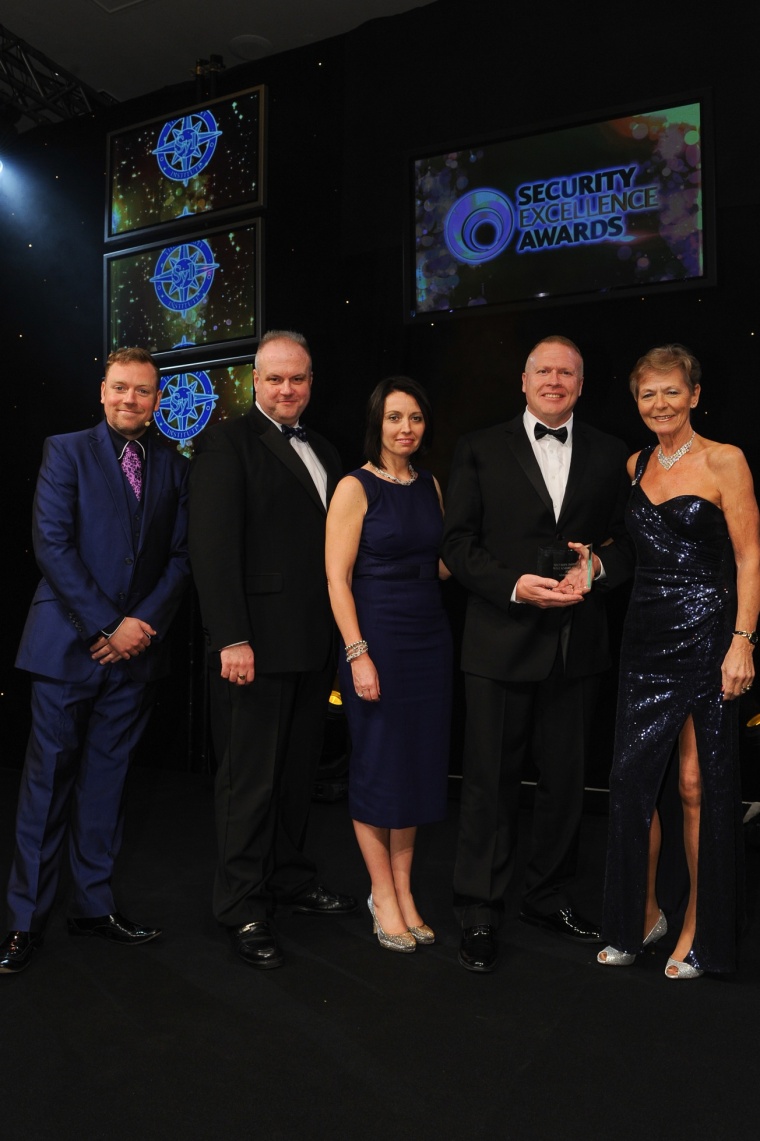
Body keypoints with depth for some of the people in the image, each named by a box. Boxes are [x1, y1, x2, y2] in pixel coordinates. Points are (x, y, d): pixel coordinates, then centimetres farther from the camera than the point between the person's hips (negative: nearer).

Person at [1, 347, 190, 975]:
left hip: (137, 645, 3)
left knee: (107, 778, 11)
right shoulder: (67, 451, 1)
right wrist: (107, 626, -13)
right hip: (69, 641, -3)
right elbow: (52, 545, -8)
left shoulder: (174, 468, 10)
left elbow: (181, 558, 7)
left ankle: (94, 903, 24)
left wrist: (142, 623, -6)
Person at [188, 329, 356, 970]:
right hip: (258, 641, -7)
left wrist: (341, 633, 8)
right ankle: (243, 906, 17)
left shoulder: (323, 452, 17)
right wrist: (232, 638, -19)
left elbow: (335, 544, 15)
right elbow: (213, 548, -13)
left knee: (298, 769, 17)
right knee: (250, 778, 3)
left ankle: (290, 875, 33)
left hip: (316, 644, 7)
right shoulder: (228, 443, -5)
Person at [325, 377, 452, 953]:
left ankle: (403, 890, 25)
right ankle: (384, 895, 20)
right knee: (378, 765, 4)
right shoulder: (356, 488, -7)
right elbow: (337, 579, -11)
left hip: (430, 636, 6)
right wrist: (358, 654, -17)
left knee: (419, 763, 11)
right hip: (377, 637, -6)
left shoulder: (430, 485, 10)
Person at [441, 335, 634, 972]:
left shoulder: (610, 455, 9)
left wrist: (598, 568, -13)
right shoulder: (481, 451, 2)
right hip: (501, 642, -3)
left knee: (565, 781, 15)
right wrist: (515, 584, -17)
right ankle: (480, 915, 20)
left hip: (577, 645, 3)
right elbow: (458, 543, -4)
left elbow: (629, 542, 8)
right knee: (491, 784, 5)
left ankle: (550, 899, 34)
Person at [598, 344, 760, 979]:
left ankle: (700, 928, 21)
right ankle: (643, 915, 24)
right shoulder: (635, 466, 12)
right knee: (633, 776, 5)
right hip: (647, 634, 5)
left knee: (697, 783, 2)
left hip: (707, 634, -5)